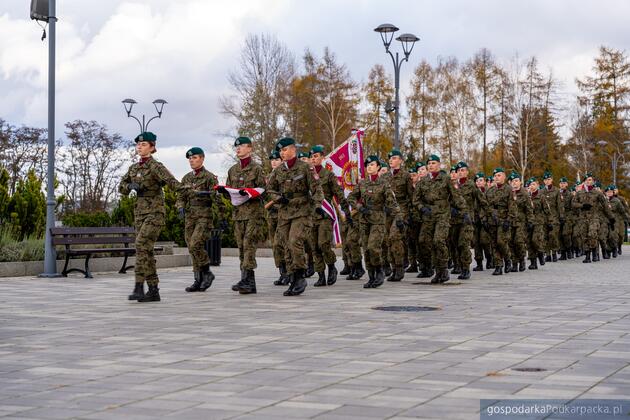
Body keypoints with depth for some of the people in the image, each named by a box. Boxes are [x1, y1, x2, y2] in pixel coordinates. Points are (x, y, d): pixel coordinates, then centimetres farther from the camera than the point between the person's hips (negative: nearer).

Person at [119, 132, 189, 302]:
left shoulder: (156, 166, -8)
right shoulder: (134, 168, 14)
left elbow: (170, 180, -25)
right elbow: (121, 187, 16)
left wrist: (184, 190, -45)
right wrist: (131, 186, -7)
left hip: (155, 212, -7)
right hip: (140, 212, 7)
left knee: (141, 245, -20)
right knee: (146, 251, 5)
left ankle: (139, 287, -20)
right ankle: (153, 291, 8)